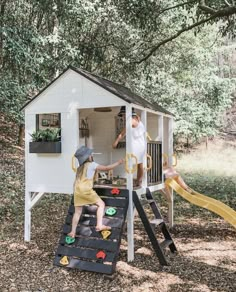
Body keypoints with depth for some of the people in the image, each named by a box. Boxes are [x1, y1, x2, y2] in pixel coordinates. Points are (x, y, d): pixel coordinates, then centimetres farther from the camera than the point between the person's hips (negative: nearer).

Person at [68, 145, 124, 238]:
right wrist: (118, 163, 9)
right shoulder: (91, 164, 2)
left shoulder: (80, 168, 23)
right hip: (86, 190, -7)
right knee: (101, 204, 3)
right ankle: (99, 225, -9)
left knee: (77, 212, 15)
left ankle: (72, 232, 17)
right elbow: (106, 168, 0)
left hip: (77, 190, 7)